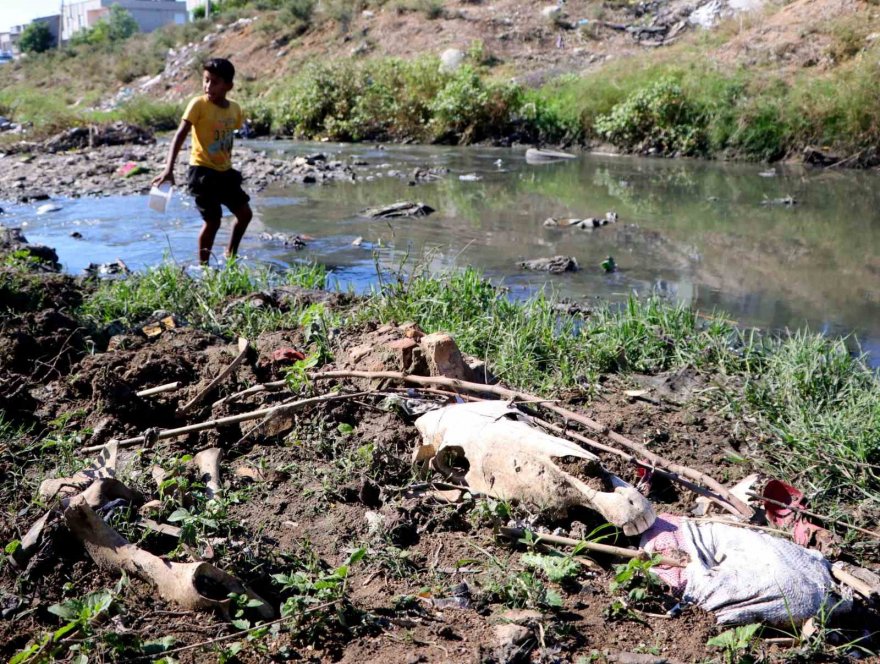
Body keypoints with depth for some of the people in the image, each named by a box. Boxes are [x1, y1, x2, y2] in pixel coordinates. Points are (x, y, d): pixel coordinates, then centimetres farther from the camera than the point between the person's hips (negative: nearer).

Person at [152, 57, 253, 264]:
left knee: (245, 214, 11)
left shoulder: (235, 109, 1)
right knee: (213, 220, -5)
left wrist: (227, 162, 16)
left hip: (224, 171, 6)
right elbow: (180, 136, -21)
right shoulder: (198, 105, -15)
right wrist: (169, 168, -30)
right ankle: (203, 266, 11)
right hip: (202, 171, -6)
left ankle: (231, 254, 32)